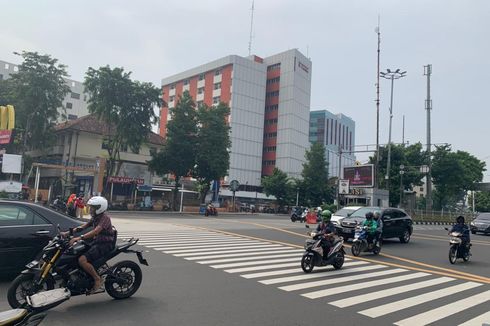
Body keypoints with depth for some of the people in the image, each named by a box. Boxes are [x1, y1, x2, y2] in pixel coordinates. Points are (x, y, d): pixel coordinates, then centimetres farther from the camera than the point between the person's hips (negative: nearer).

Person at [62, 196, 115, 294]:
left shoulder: (105, 218, -15)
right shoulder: (95, 218, 15)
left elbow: (95, 231, -29)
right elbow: (83, 227, 12)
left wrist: (80, 238, -37)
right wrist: (68, 233, 1)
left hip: (105, 245, -10)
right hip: (97, 243, 10)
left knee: (82, 260, -25)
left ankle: (98, 280, -12)